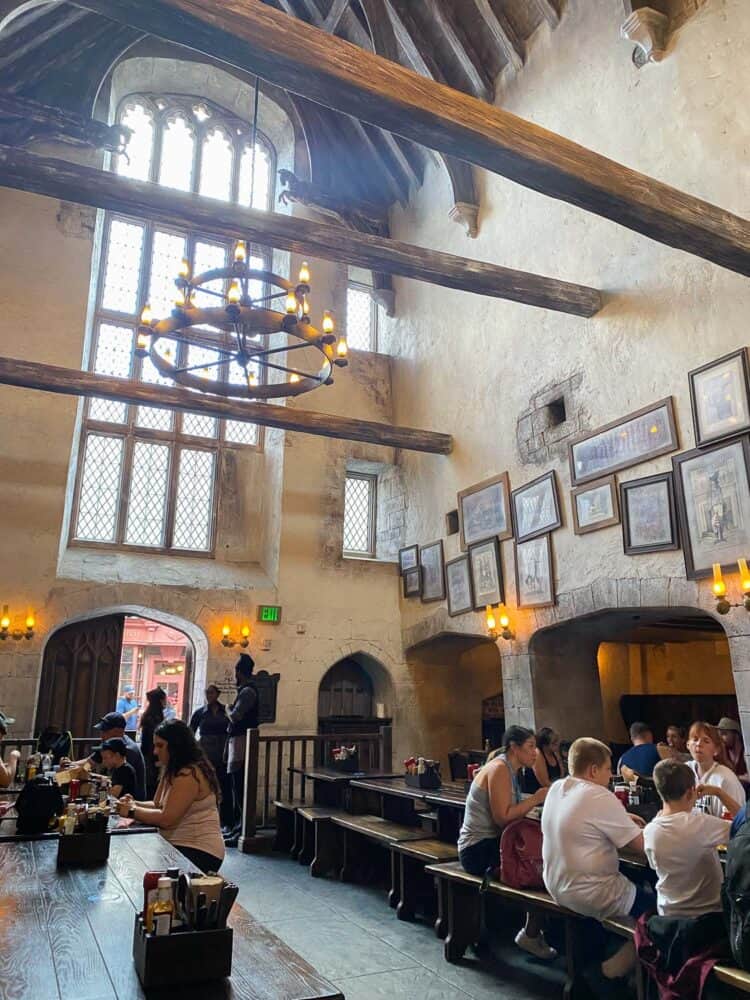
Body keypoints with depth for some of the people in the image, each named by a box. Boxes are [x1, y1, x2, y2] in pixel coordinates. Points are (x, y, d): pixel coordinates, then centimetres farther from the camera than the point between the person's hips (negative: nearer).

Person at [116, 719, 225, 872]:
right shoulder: (172, 771, 13)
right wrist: (135, 804, -2)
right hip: (178, 845, 9)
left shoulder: (189, 774, -19)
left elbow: (166, 819, -22)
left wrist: (132, 812, -10)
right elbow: (157, 806, 17)